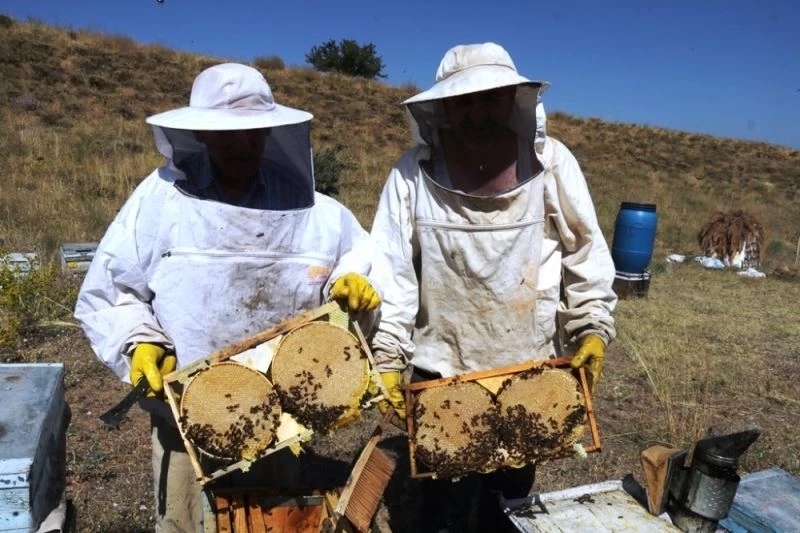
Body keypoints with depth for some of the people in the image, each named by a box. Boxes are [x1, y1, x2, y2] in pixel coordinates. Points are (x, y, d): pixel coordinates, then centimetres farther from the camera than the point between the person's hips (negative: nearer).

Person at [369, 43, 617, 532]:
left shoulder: (552, 164, -8)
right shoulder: (414, 172, -10)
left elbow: (586, 254, -1)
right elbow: (391, 271, -9)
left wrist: (593, 330, -7)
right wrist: (386, 358, -11)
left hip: (527, 371, 1)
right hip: (439, 372, 0)